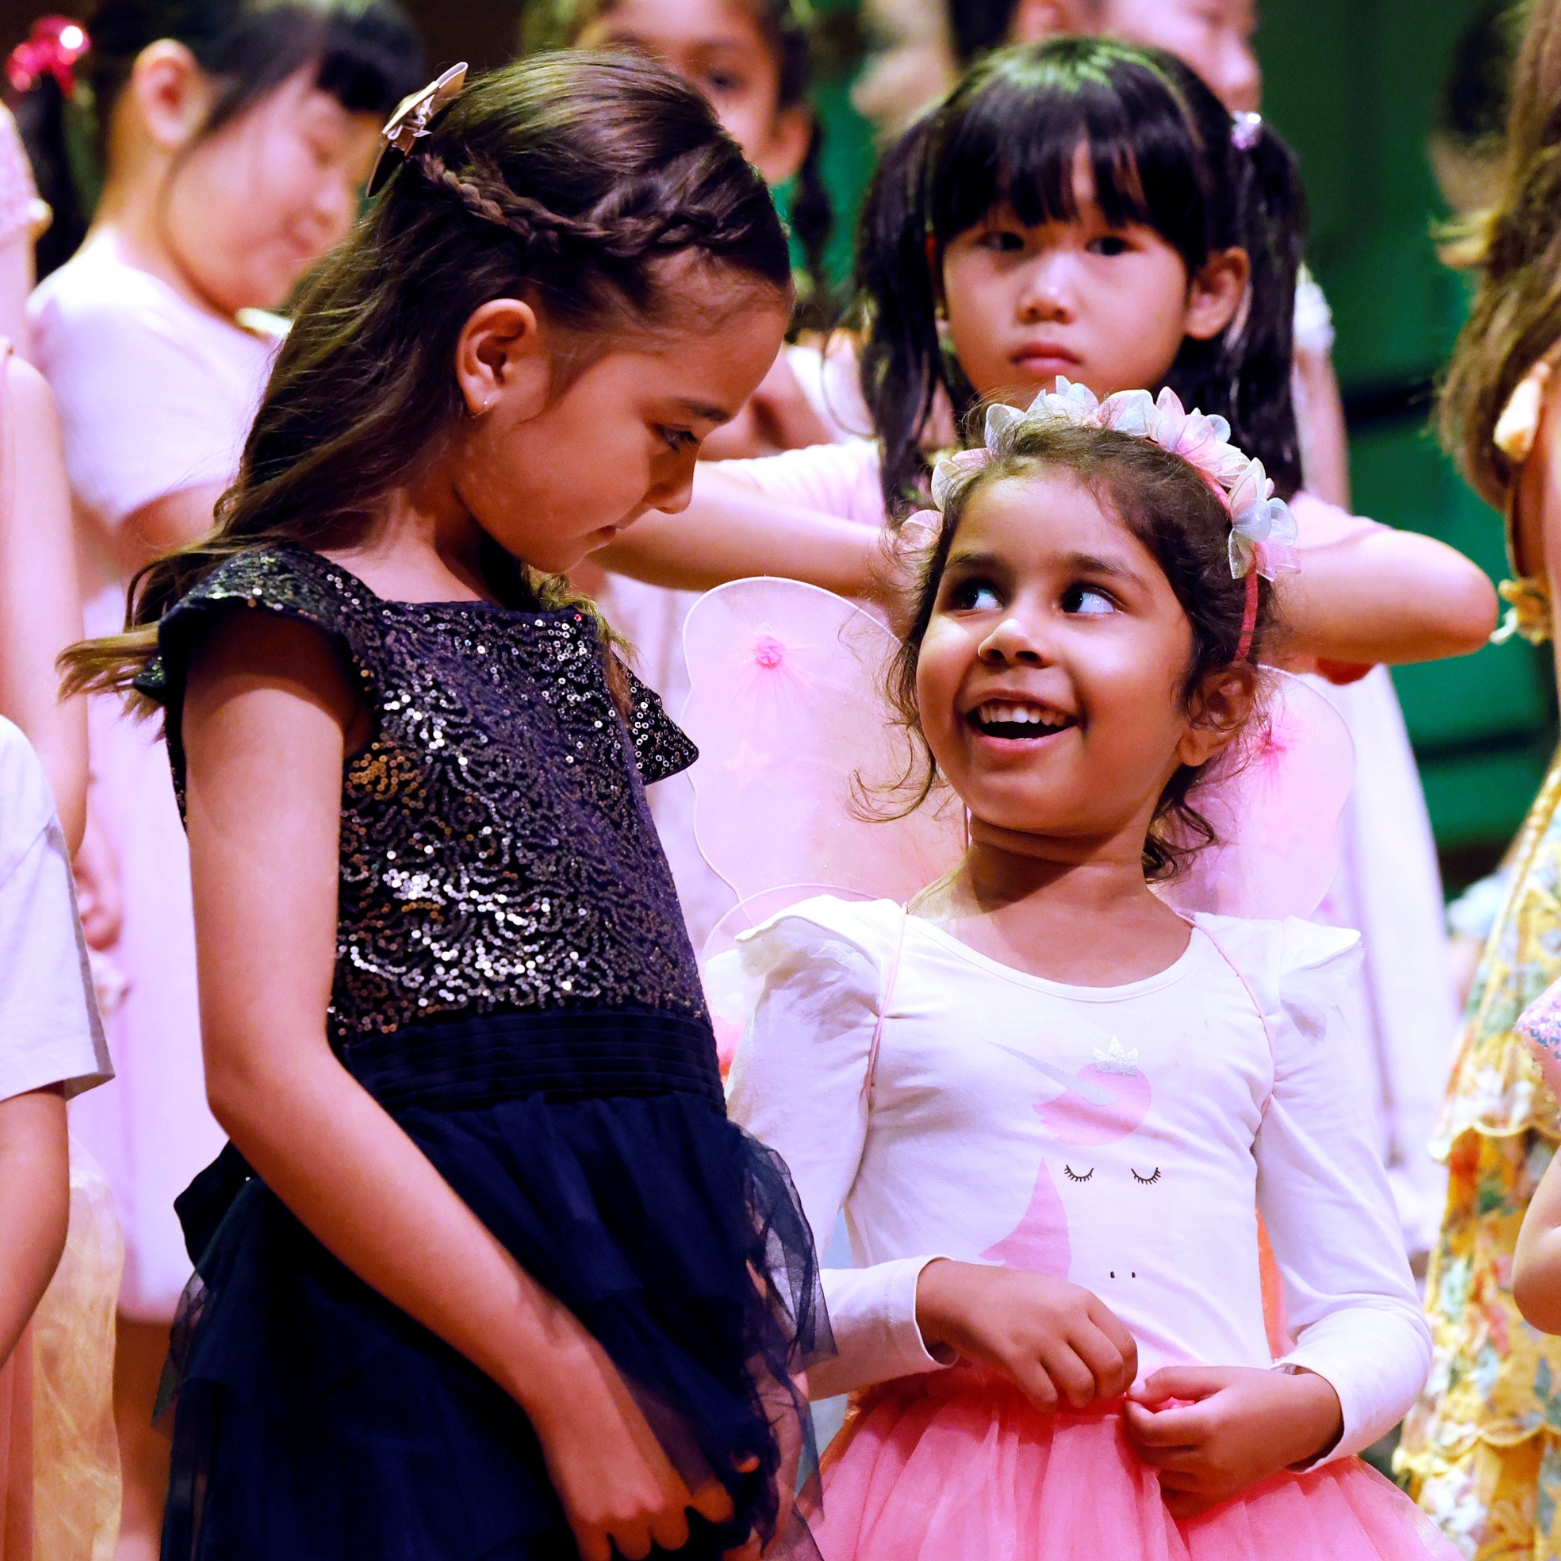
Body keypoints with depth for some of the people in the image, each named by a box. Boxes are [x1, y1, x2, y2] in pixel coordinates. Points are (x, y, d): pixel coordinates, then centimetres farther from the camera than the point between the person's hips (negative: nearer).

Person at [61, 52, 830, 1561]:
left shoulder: (566, 647, 18)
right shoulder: (287, 634, -7)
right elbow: (267, 1069, -16)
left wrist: (739, 1369, 11)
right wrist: (565, 1378, -16)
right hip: (411, 1372, -7)